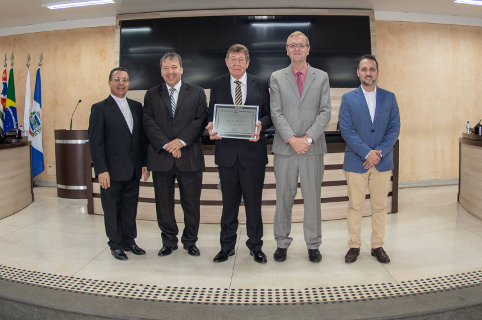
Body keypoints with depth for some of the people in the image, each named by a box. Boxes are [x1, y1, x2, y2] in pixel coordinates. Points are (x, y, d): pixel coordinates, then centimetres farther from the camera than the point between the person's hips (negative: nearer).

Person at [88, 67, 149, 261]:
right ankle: (116, 245, 22)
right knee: (112, 208, 8)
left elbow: (142, 136, 12)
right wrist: (101, 170, -14)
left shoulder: (136, 107, 11)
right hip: (112, 170, -4)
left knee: (130, 207, 13)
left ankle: (129, 240, 28)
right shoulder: (100, 108, -3)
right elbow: (95, 141, -8)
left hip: (133, 170, 4)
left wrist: (145, 162, 6)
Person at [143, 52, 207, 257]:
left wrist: (181, 140, -14)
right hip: (161, 158, 1)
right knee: (164, 204, 9)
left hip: (190, 157, -1)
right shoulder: (151, 95, 10)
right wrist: (167, 145, -13)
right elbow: (149, 124, 0)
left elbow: (200, 121, -2)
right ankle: (169, 242, 25)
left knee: (192, 203, 6)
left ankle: (190, 241, 23)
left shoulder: (197, 94, 8)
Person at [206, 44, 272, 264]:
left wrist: (260, 124, -17)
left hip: (252, 152, -1)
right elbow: (211, 114, 10)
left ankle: (255, 245, 23)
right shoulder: (217, 85, 9)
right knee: (229, 202, 11)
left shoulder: (261, 85, 7)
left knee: (253, 202, 6)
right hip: (227, 152, 1)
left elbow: (269, 115, 5)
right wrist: (211, 127, -12)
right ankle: (227, 246, 25)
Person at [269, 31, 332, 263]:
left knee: (313, 197, 6)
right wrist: (292, 139, -13)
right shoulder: (277, 77, 8)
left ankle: (313, 245, 19)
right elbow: (276, 113, -1)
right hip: (284, 147, 0)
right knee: (284, 197, 6)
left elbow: (325, 111, 1)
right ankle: (282, 243, 20)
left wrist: (309, 138, -12)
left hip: (312, 147, 0)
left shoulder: (321, 77, 9)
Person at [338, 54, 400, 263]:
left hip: (382, 161, 2)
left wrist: (379, 152, -12)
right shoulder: (348, 98, 1)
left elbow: (394, 128, 2)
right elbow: (346, 130, -7)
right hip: (356, 161, -2)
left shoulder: (389, 97, 7)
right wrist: (367, 153, -15)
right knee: (355, 207, 5)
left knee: (380, 206, 9)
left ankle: (377, 246, 22)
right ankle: (354, 246, 18)